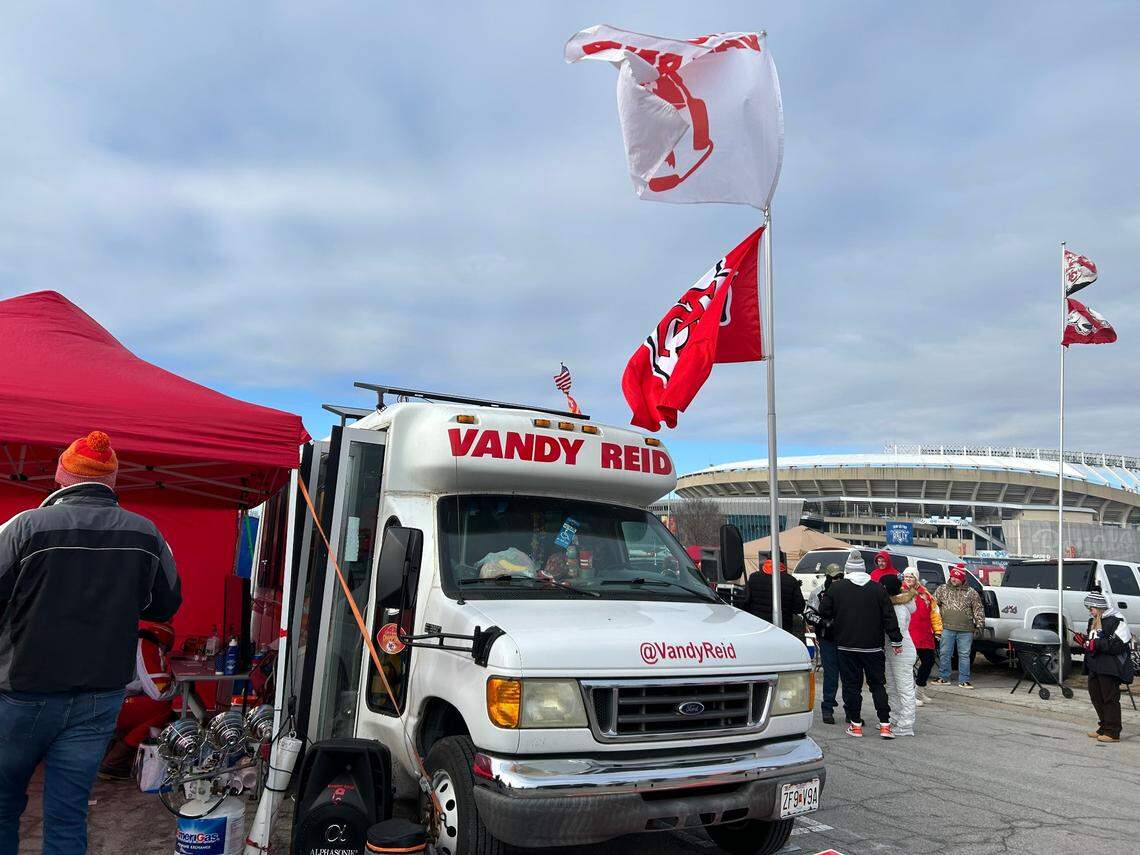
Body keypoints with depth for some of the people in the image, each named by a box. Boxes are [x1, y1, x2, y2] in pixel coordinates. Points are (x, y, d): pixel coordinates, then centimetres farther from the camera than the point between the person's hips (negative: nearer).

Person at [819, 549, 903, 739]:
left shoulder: (836, 587, -4)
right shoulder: (878, 588, -1)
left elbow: (824, 611, 2)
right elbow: (889, 616, 0)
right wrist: (896, 641, 6)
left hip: (846, 646, -1)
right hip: (873, 646, 1)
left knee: (851, 685, 6)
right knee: (878, 684, 9)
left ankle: (855, 724, 8)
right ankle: (885, 725, 7)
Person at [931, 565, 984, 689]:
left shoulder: (971, 593, 5)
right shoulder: (942, 589, 7)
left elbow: (978, 610, 8)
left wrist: (979, 625, 3)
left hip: (965, 630, -1)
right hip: (947, 628, 1)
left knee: (964, 655, 3)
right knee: (944, 653, 5)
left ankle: (964, 681, 10)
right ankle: (943, 678, 16)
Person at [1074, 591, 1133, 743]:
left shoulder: (1116, 621, -14)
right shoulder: (1093, 621, 16)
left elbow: (1121, 645, -20)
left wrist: (1097, 644, -23)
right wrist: (1083, 640, 6)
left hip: (1110, 667, -9)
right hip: (1095, 666, 9)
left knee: (1110, 698, -4)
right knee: (1096, 696, 12)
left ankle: (1112, 732, 2)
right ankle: (1104, 727, 23)